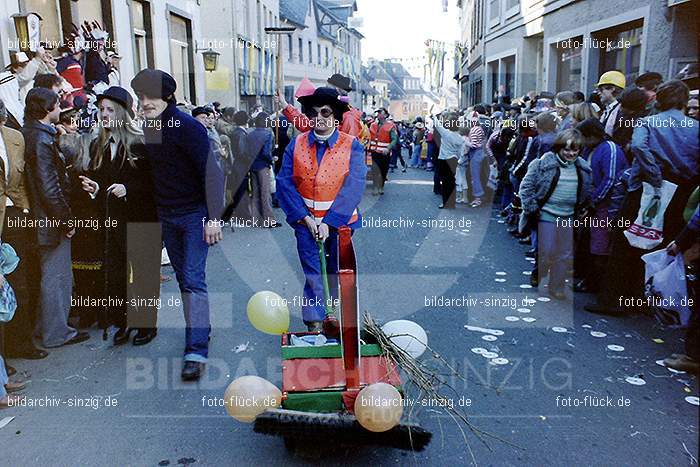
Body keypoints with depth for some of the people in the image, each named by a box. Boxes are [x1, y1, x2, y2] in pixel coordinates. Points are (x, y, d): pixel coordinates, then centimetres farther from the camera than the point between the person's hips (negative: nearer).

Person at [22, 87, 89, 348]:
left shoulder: (31, 133, 11)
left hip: (44, 218, 10)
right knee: (56, 276, 1)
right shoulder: (41, 139, -19)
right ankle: (56, 333, 12)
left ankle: (47, 326, 33)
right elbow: (48, 187, -22)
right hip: (52, 219, -10)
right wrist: (66, 218, -16)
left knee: (50, 275, 20)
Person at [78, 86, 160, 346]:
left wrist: (128, 189, -20)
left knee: (144, 273, 4)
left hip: (140, 220, -6)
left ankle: (147, 323, 17)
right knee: (113, 273, 7)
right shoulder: (98, 146, 13)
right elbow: (96, 178, 20)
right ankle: (122, 322, 20)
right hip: (110, 220, 6)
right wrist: (93, 187, -1)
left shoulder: (142, 143, -8)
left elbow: (154, 182, -9)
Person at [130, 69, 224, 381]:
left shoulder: (187, 127, -15)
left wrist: (213, 217, -23)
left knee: (193, 279, -12)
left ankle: (196, 352, -11)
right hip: (166, 215, 7)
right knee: (183, 277, 14)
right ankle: (200, 330, 29)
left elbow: (211, 172, -19)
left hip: (195, 213, -7)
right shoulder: (147, 129, 7)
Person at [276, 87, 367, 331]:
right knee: (313, 277, 4)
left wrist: (330, 222, -17)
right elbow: (285, 183, -4)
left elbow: (353, 187, -12)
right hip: (306, 221, 1)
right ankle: (314, 325, 15)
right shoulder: (296, 144, 0)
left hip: (340, 221, -1)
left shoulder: (352, 146, -5)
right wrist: (305, 218, -13)